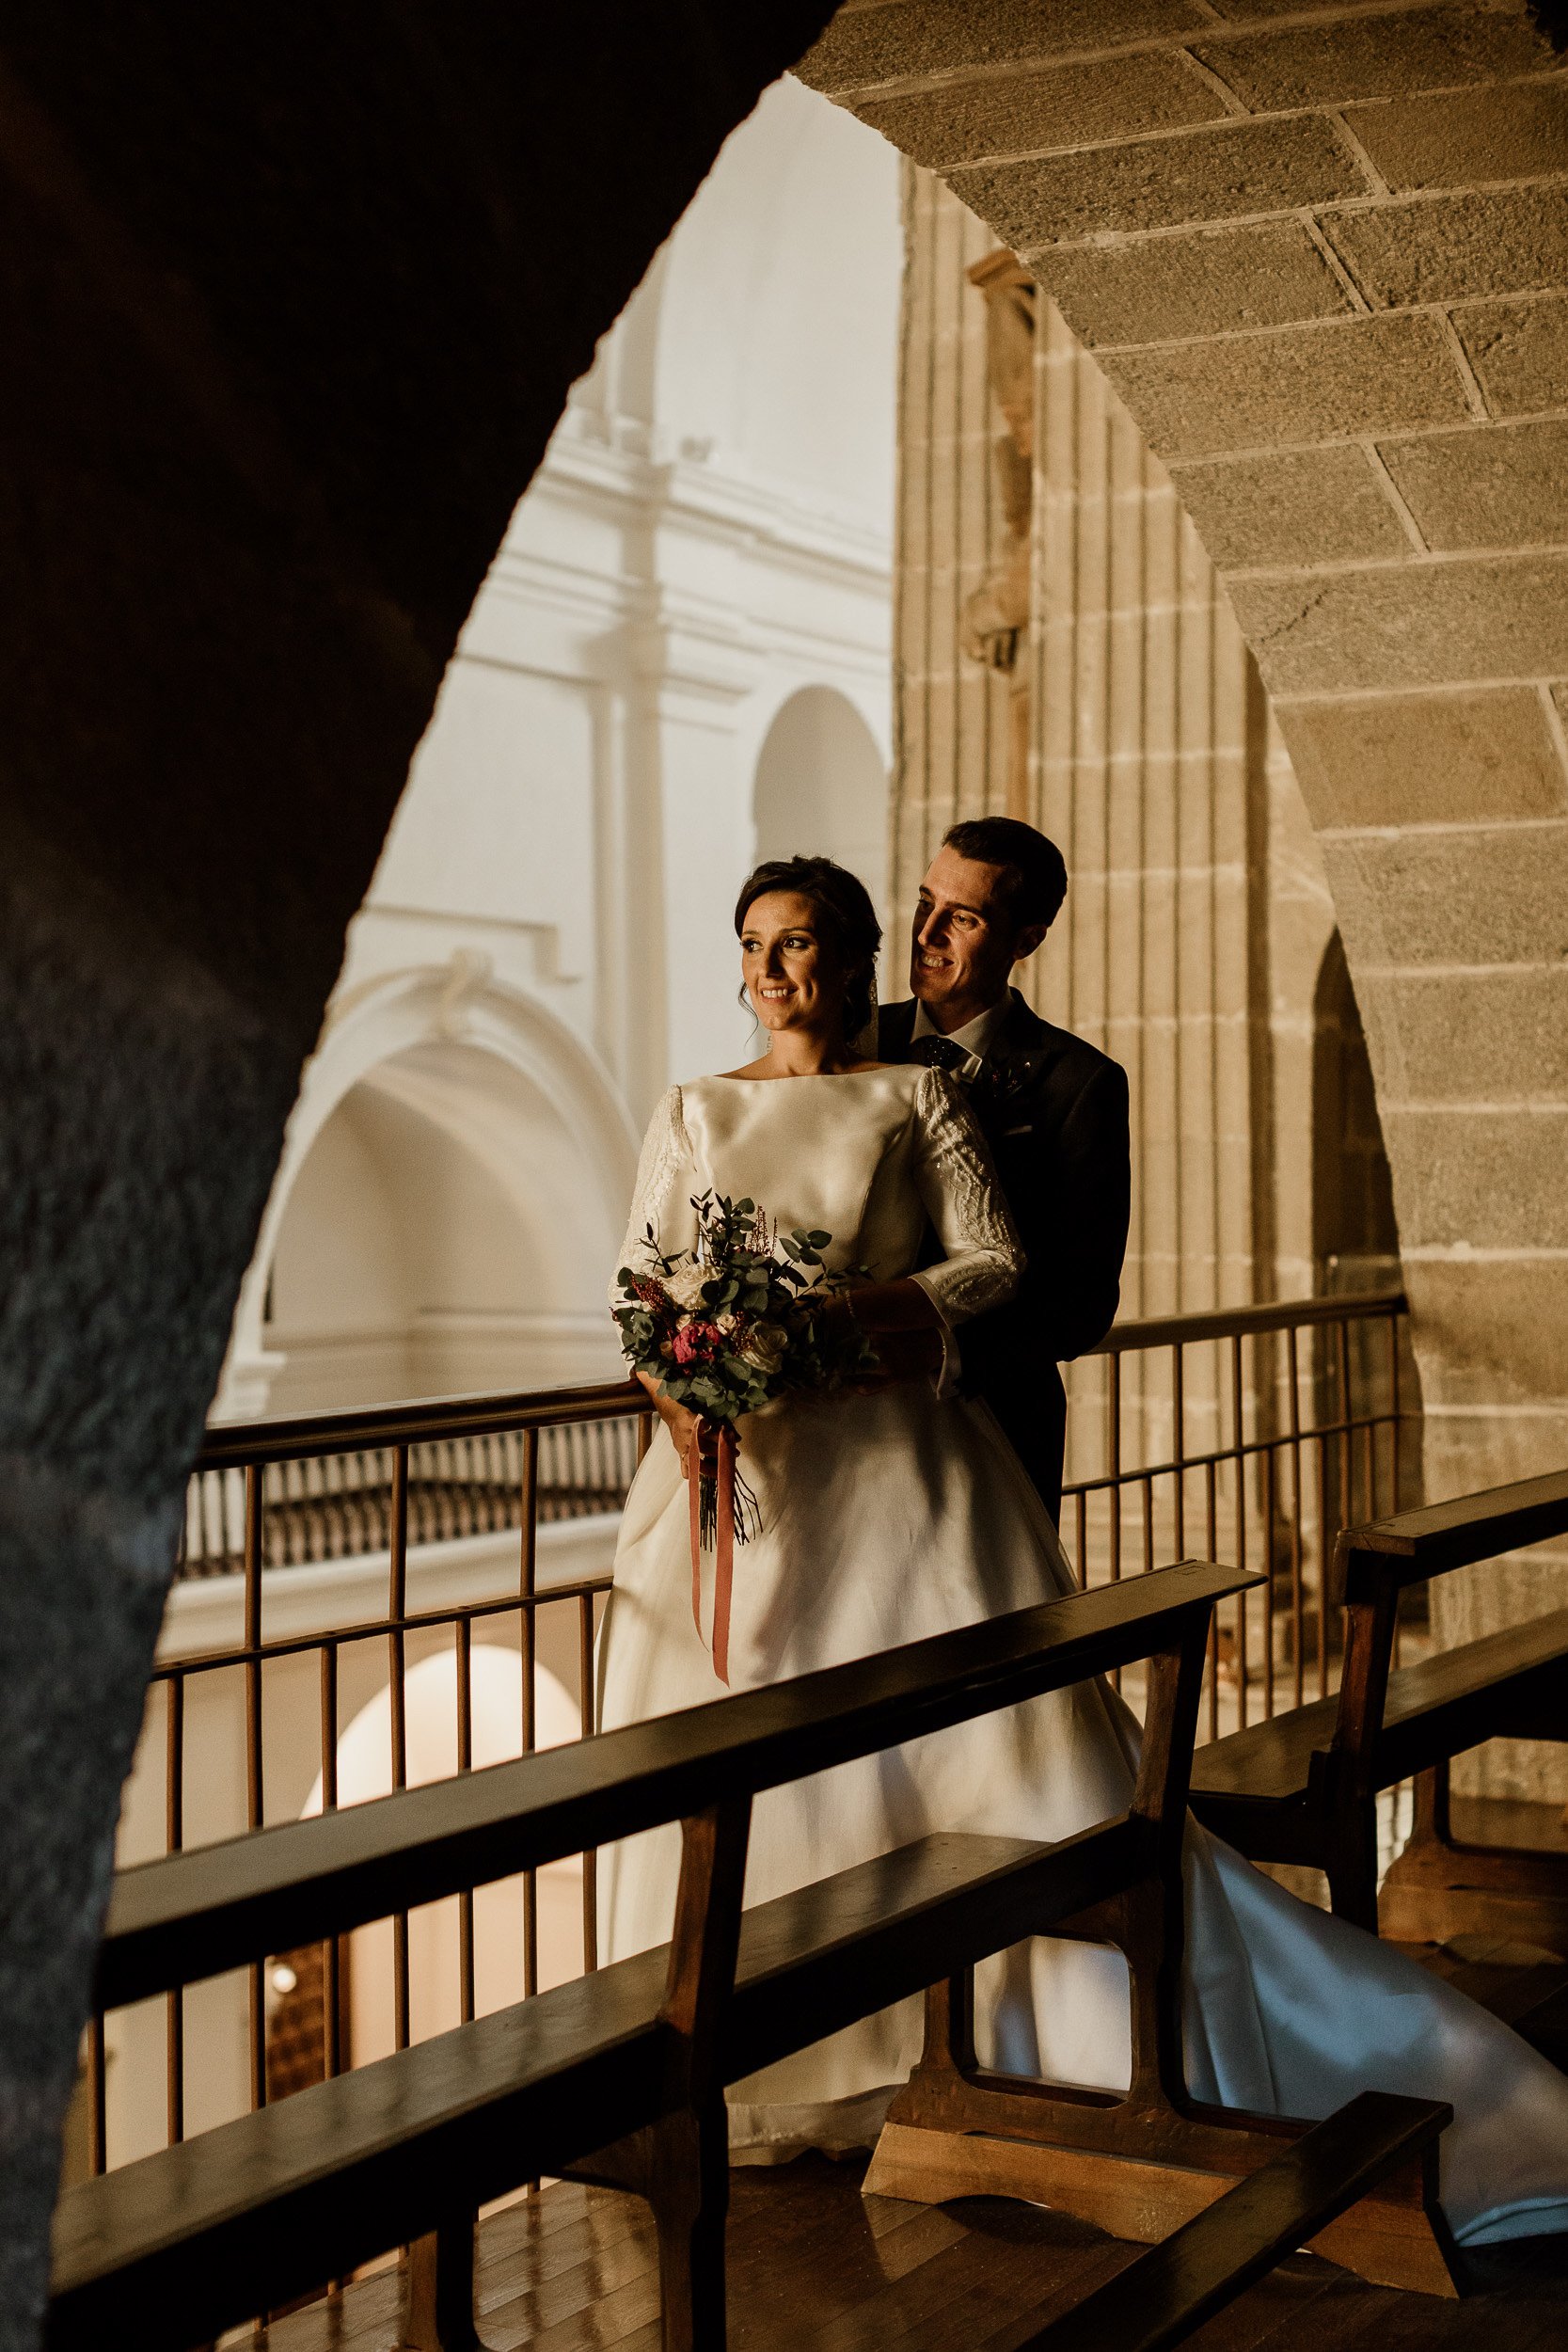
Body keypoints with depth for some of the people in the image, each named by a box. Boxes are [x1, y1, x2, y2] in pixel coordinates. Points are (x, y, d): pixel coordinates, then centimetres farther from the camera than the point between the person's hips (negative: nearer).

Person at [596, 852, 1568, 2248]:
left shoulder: (916, 1097, 9)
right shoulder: (695, 1114, 16)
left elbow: (994, 1261, -2)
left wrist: (834, 1312, -17)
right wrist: (681, 1392, -12)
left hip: (899, 1464, -3)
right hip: (736, 1469, 3)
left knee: (1001, 1725, -11)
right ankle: (755, 2078, 12)